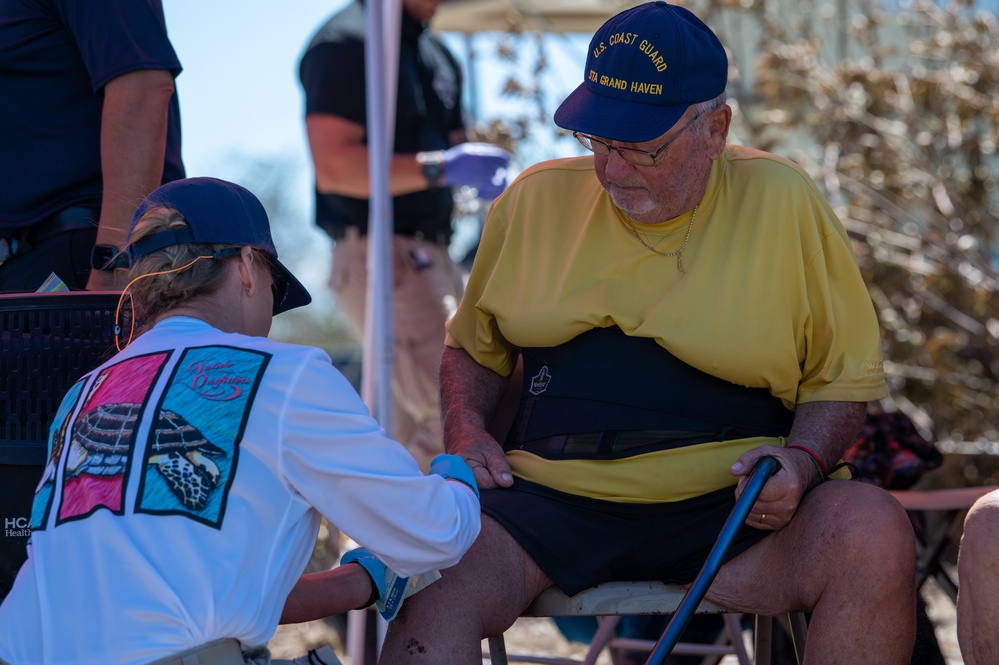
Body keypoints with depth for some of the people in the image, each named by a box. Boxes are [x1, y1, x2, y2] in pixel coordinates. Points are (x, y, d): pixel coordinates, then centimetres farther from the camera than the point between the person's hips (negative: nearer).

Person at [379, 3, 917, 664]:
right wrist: (467, 432, 5)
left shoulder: (785, 204, 4)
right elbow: (471, 349, 25)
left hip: (734, 505, 0)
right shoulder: (535, 200, 11)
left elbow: (844, 376, 10)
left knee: (875, 531, -30)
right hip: (552, 497, 1)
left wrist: (802, 461, -11)